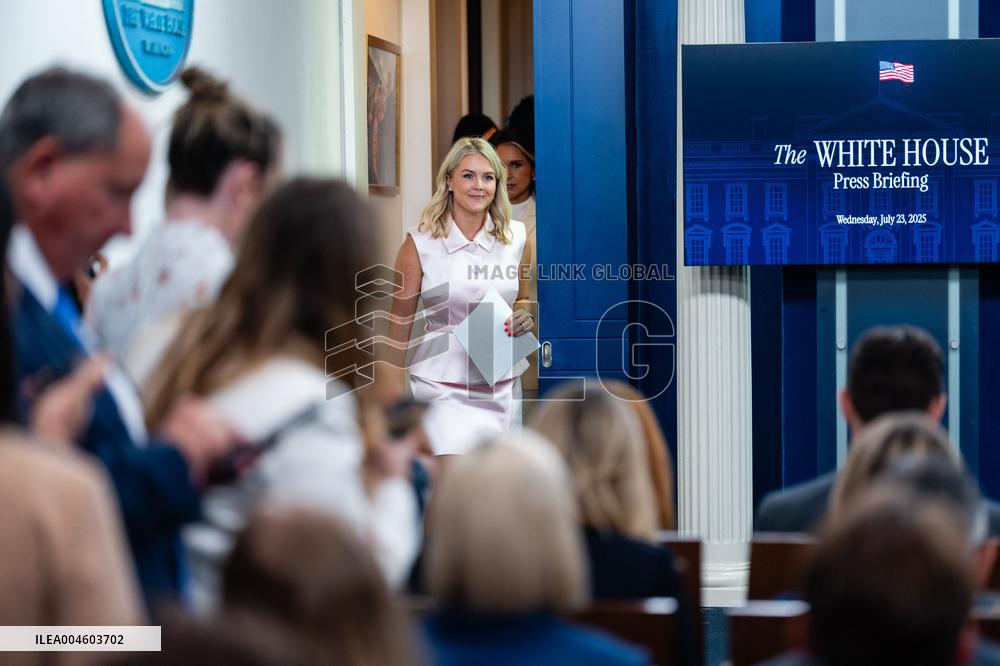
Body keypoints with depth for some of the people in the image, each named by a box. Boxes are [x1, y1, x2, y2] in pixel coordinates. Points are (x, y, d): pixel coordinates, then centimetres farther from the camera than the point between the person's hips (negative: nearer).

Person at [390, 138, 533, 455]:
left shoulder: (514, 236, 6)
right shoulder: (420, 243, -4)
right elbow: (400, 321, 0)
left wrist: (525, 318, -2)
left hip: (502, 388, 4)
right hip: (442, 389, -4)